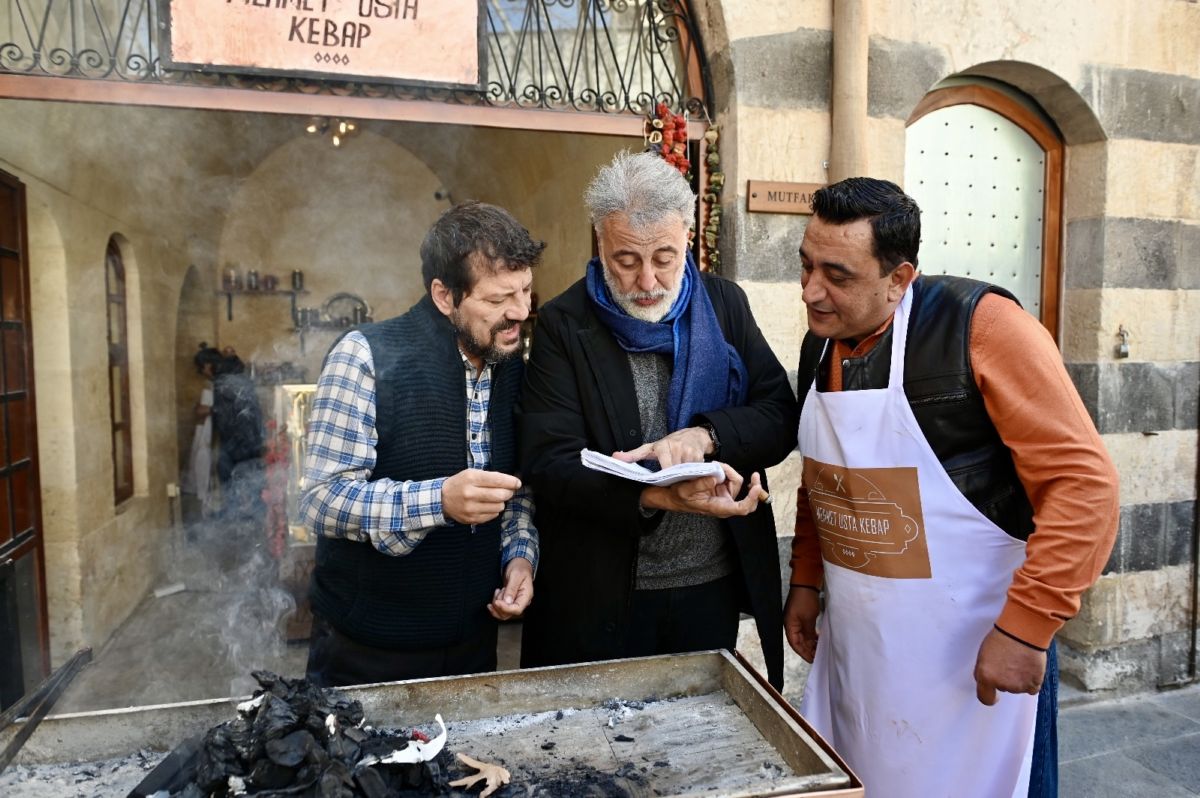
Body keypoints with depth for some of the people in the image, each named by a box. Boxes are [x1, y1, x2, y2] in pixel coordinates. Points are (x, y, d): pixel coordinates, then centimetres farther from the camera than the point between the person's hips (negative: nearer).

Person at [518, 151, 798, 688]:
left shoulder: (726, 305, 1)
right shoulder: (562, 325, -9)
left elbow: (780, 417, -1)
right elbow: (549, 462, -17)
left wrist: (705, 435, -21)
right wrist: (660, 497, -31)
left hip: (716, 587, 3)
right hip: (602, 598, -3)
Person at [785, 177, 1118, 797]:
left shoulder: (980, 325, -18)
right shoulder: (819, 343, 2)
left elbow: (1083, 482, -19)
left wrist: (1026, 627, -21)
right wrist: (805, 581, 13)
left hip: (974, 649, -6)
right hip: (851, 641, 6)